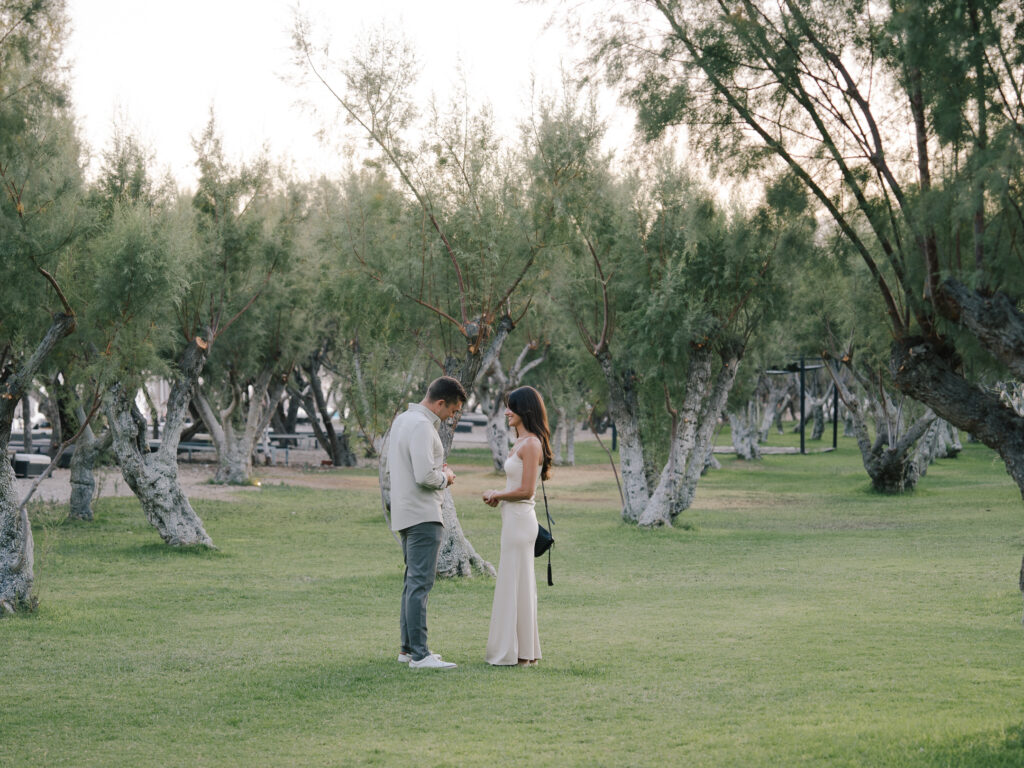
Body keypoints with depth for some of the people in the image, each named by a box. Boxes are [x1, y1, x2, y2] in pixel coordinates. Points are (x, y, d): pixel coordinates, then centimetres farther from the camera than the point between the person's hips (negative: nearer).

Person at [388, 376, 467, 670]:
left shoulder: (402, 420, 14)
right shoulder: (422, 426, -17)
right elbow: (425, 476, -25)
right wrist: (445, 477, -4)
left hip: (405, 513, 11)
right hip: (423, 516, -11)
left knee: (413, 582, 16)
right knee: (420, 583, -11)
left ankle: (408, 648, 20)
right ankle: (419, 654, -14)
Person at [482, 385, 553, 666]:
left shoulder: (531, 444, -15)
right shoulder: (521, 443, 16)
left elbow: (526, 490, -20)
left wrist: (496, 494, -7)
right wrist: (497, 496, 8)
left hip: (520, 519, -10)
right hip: (514, 520, 10)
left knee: (516, 584, -5)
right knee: (515, 584, 12)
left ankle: (521, 653, -1)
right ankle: (523, 651, 17)